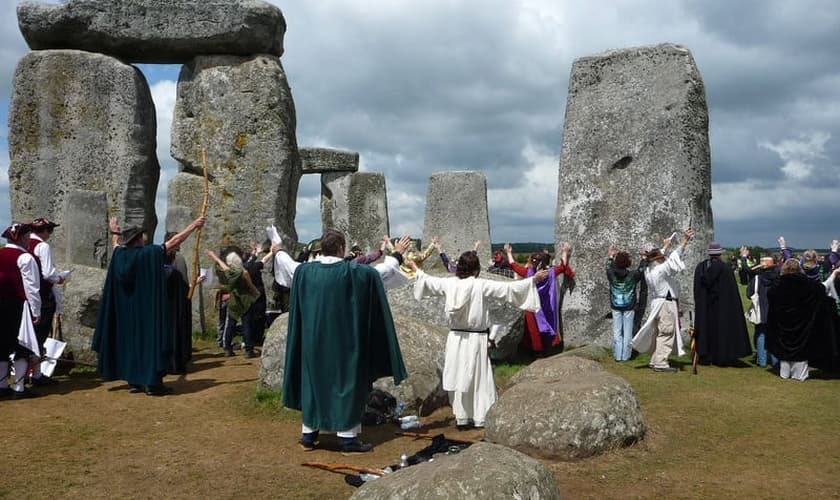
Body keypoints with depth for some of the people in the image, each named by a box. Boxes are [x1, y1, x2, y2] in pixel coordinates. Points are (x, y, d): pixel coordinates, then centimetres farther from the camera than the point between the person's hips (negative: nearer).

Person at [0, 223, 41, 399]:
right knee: (22, 348, 2)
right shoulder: (25, 258, -13)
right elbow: (31, 288, -14)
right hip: (18, 307, -7)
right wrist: (36, 312, -8)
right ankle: (19, 388, 2)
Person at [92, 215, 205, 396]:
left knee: (131, 341, 14)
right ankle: (152, 383, -2)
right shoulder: (151, 253, -13)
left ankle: (134, 381, 17)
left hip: (127, 311, 6)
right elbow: (175, 241, -6)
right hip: (149, 310, -6)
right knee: (152, 340, -1)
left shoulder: (120, 254, 1)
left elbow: (116, 243, 25)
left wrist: (114, 232, 47)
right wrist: (194, 226, 4)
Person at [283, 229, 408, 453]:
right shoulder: (353, 271, -14)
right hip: (345, 342, -4)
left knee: (313, 382, 16)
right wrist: (396, 255, 15)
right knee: (347, 383, 6)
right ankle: (348, 437, 9)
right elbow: (381, 271, -2)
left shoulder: (304, 271, -3)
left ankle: (308, 435, 22)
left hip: (313, 341, 4)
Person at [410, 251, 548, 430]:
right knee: (479, 378, 5)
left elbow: (428, 281, 14)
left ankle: (462, 418, 18)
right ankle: (483, 417, 9)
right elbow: (509, 288, -12)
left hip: (456, 338, 4)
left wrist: (416, 269, 33)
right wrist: (533, 279, -3)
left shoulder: (450, 283, -1)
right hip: (476, 339, -4)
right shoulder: (482, 285, -14)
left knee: (459, 377, 11)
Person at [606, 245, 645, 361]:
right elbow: (641, 271, 9)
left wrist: (610, 256, 30)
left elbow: (608, 268, 15)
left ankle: (618, 355, 7)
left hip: (615, 307, 2)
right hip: (629, 307, -1)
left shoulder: (612, 275, -9)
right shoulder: (632, 275, -12)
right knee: (627, 331, 6)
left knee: (617, 331, 7)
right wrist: (643, 259, 26)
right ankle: (625, 355, 8)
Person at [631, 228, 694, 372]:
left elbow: (658, 257, 24)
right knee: (666, 333, -5)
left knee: (658, 333, 15)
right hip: (666, 304, -9)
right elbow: (674, 257, -20)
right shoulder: (661, 270, -18)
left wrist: (666, 246, 34)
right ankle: (660, 362, -5)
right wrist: (684, 240, -17)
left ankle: (655, 360, 21)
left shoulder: (649, 270, 6)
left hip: (657, 303, 9)